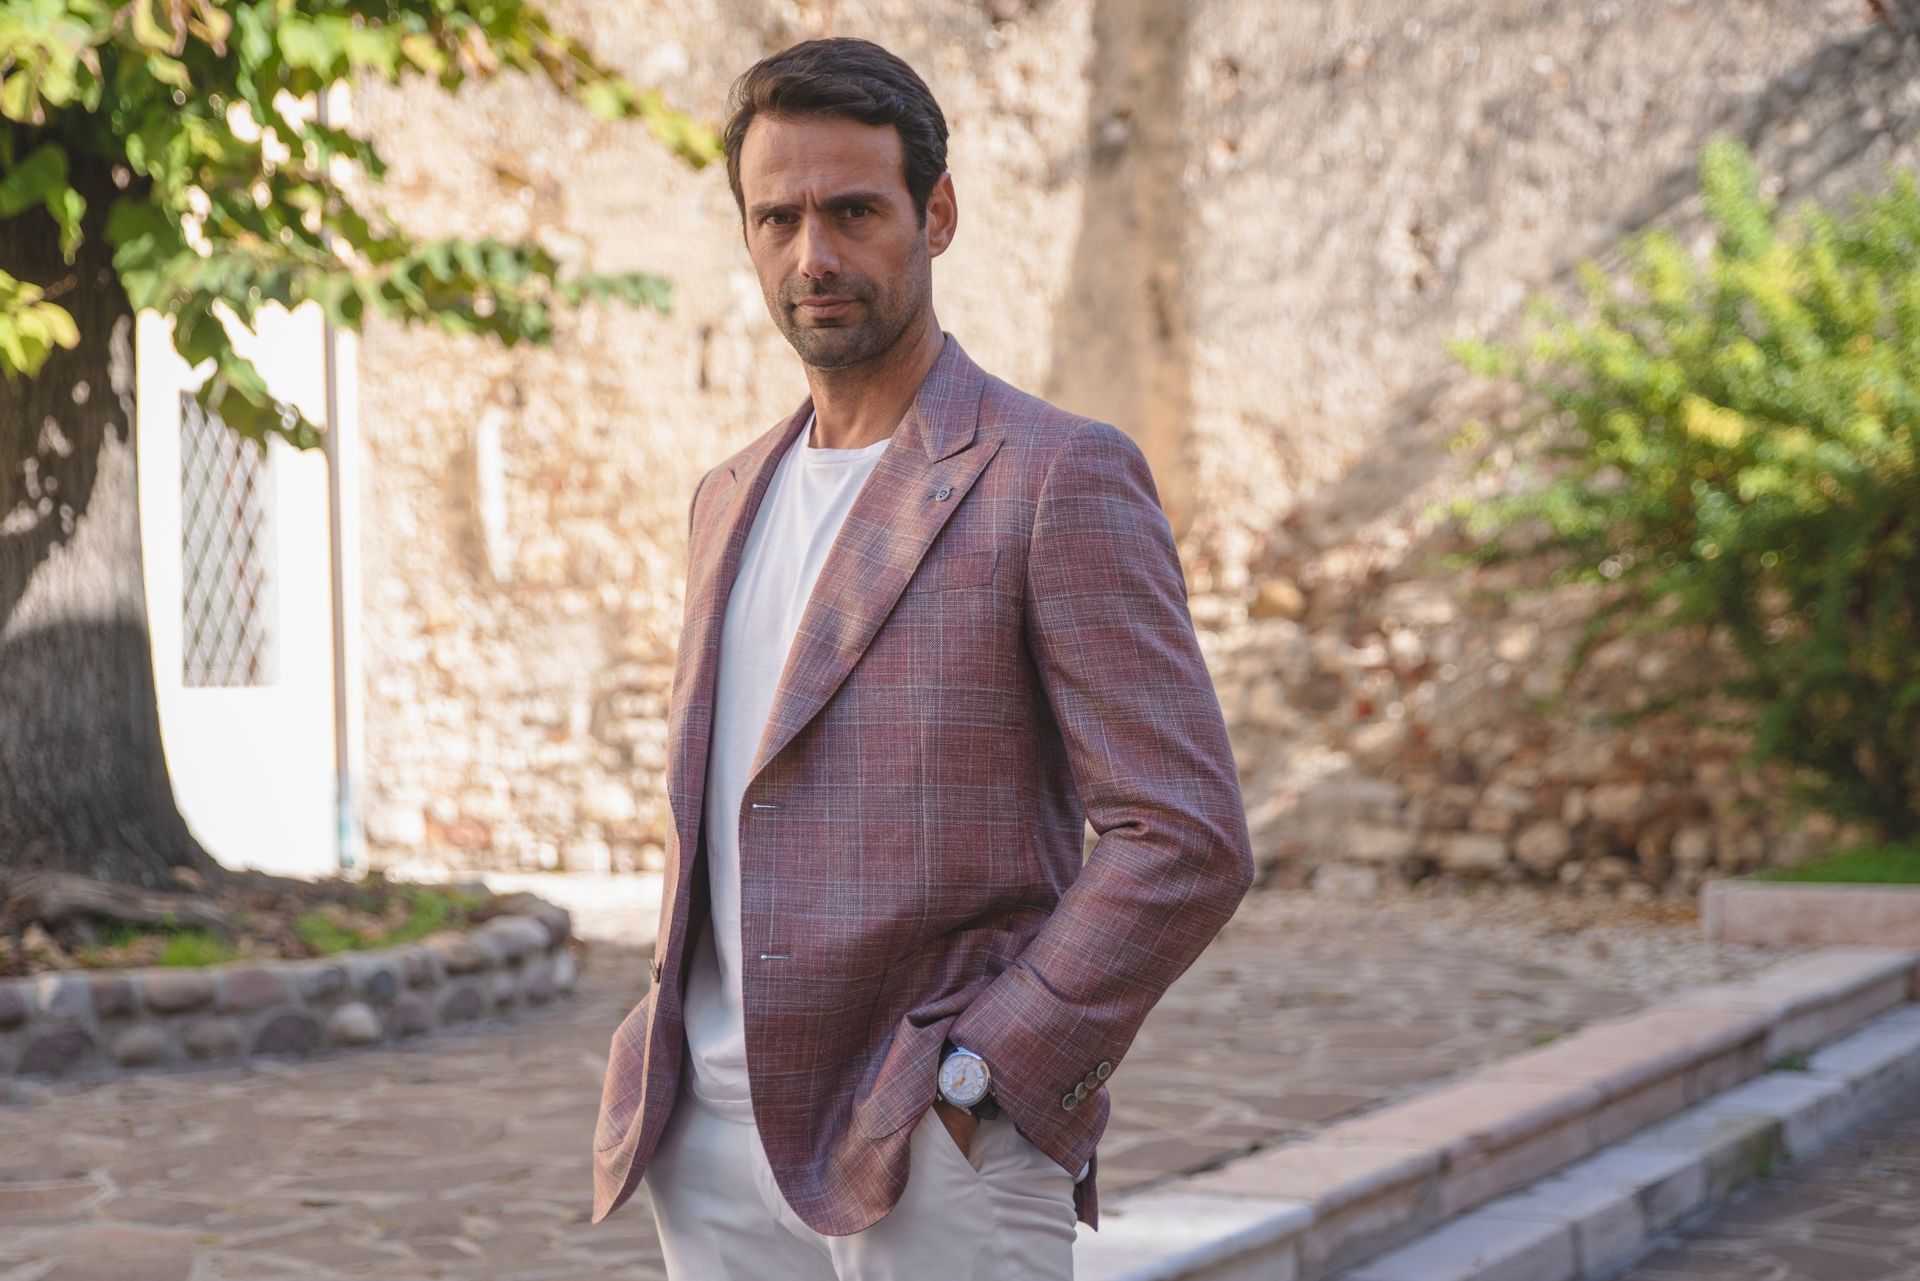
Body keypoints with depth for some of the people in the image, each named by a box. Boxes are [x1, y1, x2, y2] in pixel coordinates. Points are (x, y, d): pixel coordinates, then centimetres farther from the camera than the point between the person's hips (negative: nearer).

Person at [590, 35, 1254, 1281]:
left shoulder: (1062, 478, -8)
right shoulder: (732, 499, 14)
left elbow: (1188, 839, -13)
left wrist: (971, 1074, -15)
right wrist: (669, 1059, 11)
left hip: (936, 1163, -6)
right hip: (716, 1152, 6)